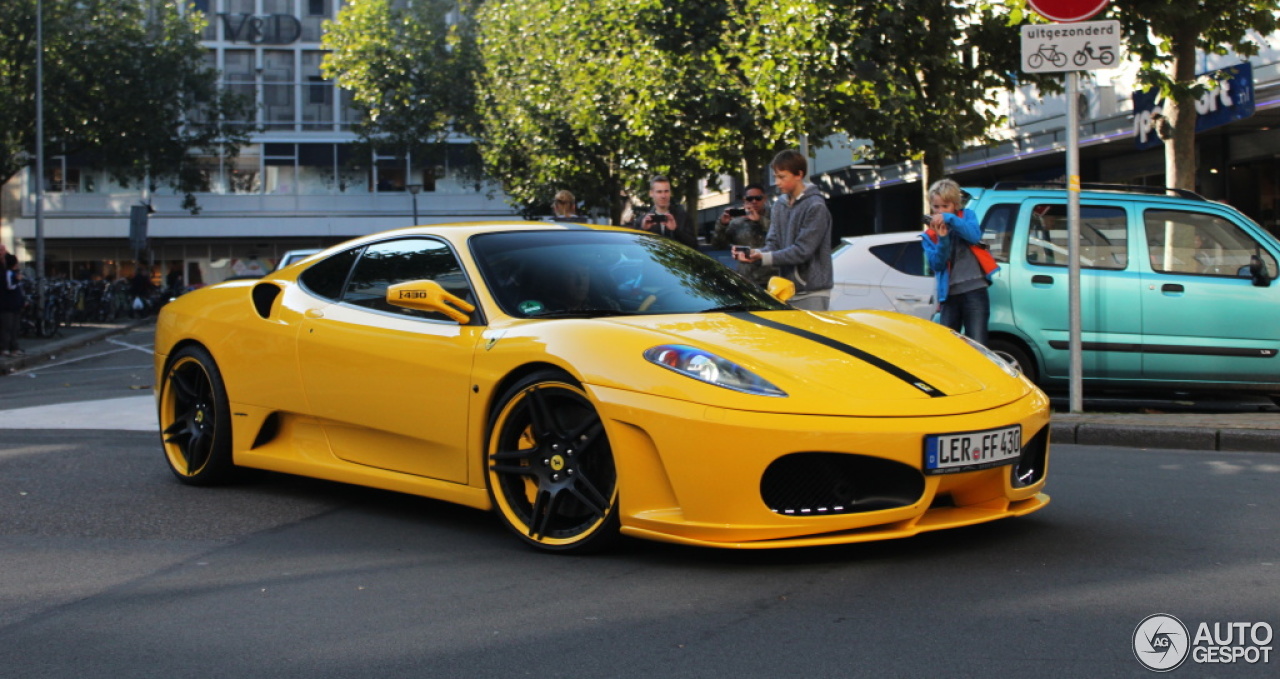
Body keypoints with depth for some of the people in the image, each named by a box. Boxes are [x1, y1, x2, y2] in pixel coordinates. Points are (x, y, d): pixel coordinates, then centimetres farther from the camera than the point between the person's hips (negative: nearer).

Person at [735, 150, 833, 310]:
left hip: (811, 292, -7)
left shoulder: (815, 207, -11)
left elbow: (802, 250, -17)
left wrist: (763, 257, -22)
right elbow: (773, 243, 8)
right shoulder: (780, 204, 11)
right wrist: (753, 253, -13)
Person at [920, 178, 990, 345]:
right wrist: (942, 239, -18)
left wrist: (950, 219, -22)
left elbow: (975, 236, -14)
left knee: (977, 346, -10)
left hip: (974, 292, -3)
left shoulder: (967, 216, 7)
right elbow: (936, 264, -4)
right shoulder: (929, 235, 9)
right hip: (949, 296, 3)